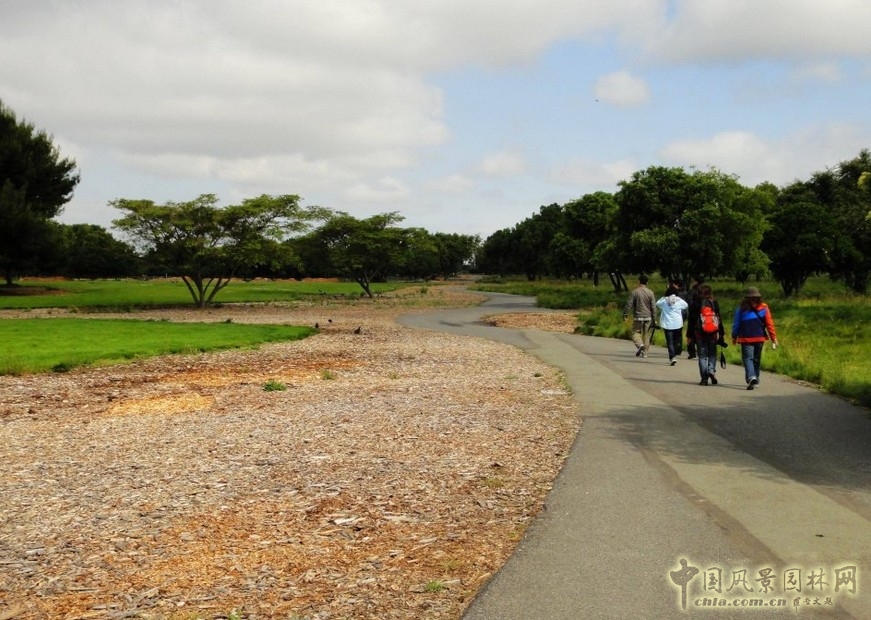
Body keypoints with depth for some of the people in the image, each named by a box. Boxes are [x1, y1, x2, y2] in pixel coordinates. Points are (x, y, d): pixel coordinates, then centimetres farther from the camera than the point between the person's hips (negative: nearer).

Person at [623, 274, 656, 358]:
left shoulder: (634, 291, -4)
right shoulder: (650, 292, 1)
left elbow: (629, 304, -5)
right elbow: (653, 306, 1)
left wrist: (625, 314, 4)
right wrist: (654, 318, 6)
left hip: (638, 317, -2)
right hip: (648, 317, 2)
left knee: (636, 332, 5)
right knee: (646, 335, 8)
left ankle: (640, 345, -22)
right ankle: (644, 353, 8)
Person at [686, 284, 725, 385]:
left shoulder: (695, 304, -2)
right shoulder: (714, 303, 3)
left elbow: (691, 321, -1)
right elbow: (719, 319, 5)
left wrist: (689, 335, 4)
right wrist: (721, 333, 12)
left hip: (699, 333, -1)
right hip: (713, 333, 1)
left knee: (702, 355, 5)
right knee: (712, 354, 13)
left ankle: (704, 378, 1)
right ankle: (711, 370, -11)